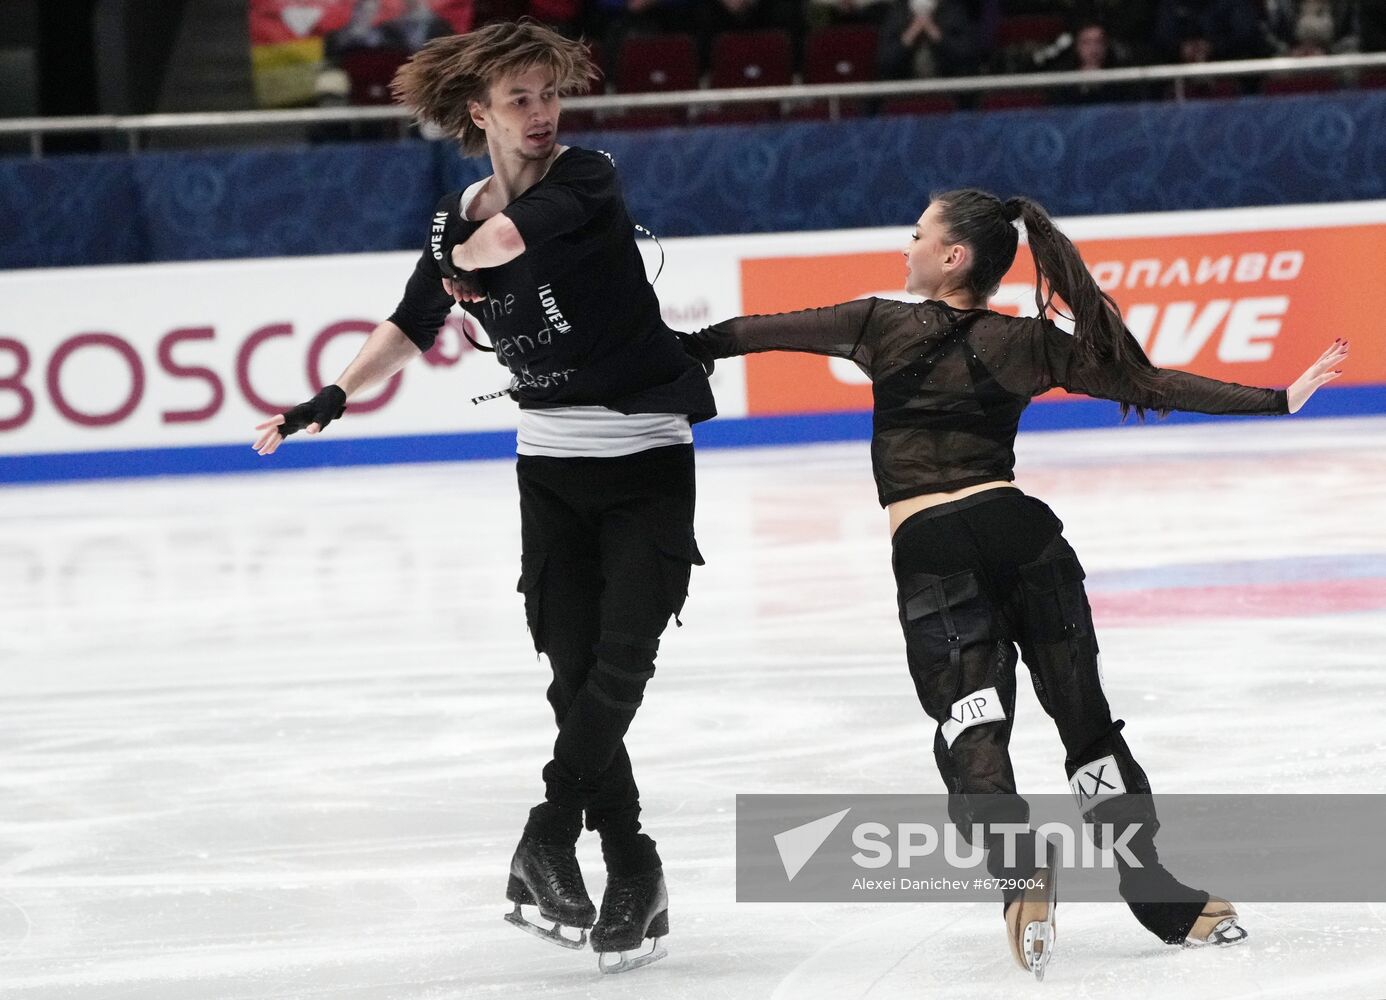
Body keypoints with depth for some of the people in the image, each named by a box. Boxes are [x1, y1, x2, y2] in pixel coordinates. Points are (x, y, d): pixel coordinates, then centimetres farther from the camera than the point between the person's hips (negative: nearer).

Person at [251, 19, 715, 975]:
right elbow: (415, 325, 18)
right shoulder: (458, 222, 4)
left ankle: (549, 841, -2)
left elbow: (512, 235, -30)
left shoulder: (586, 179, -12)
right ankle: (633, 875, 5)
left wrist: (464, 260, -9)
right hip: (551, 461, 5)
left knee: (620, 664, -12)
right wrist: (333, 399, 13)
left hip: (646, 459, -5)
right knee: (576, 670, -1)